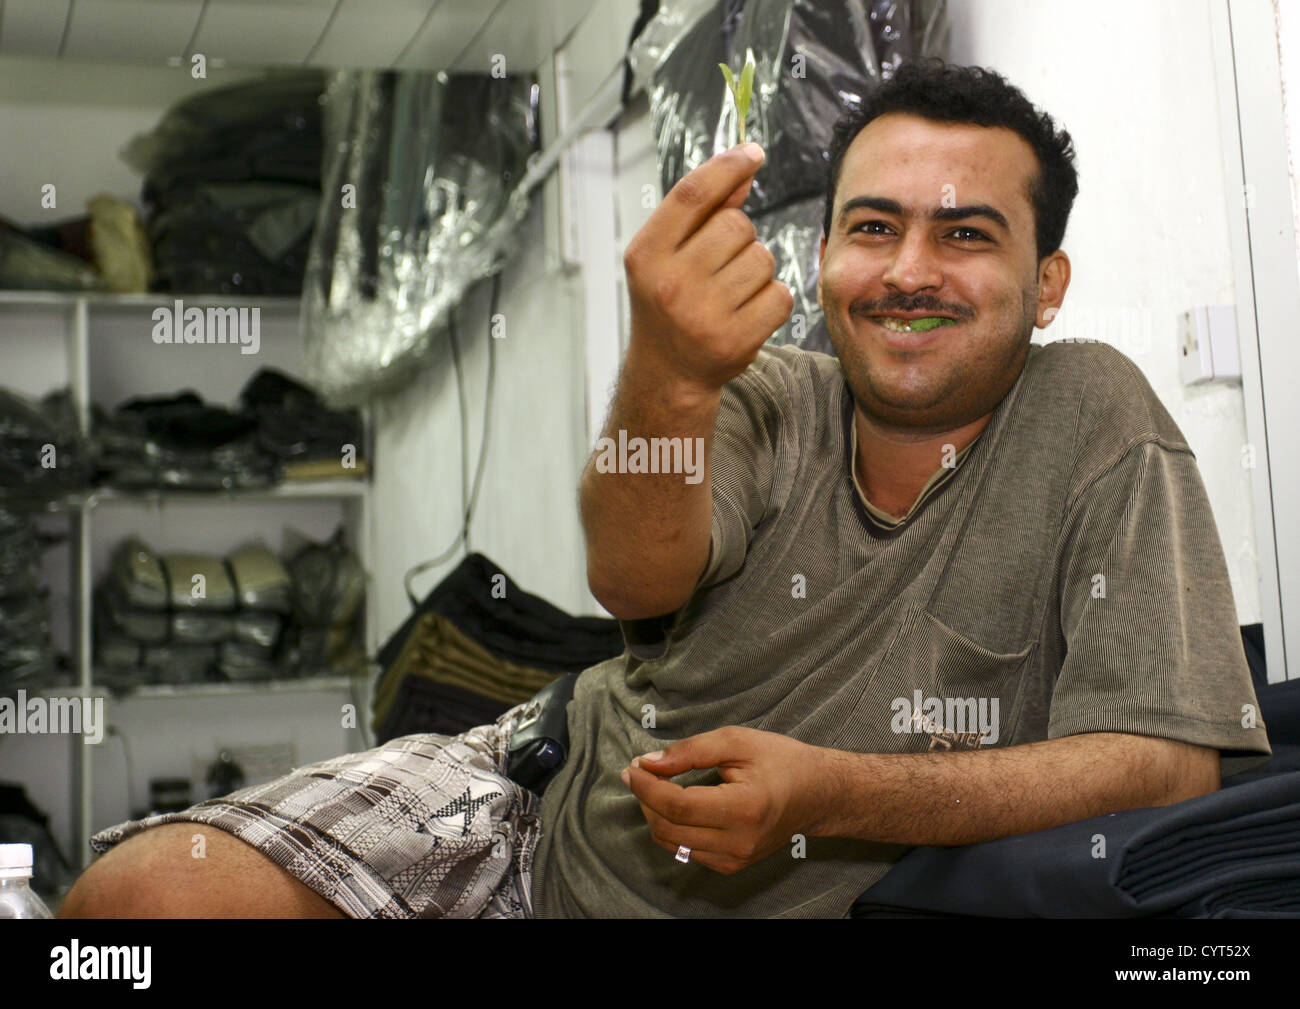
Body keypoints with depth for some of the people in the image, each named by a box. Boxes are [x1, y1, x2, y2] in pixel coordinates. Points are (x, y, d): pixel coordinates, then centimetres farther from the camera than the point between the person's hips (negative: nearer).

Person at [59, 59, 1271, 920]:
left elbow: (1172, 762, -17)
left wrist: (832, 794, -26)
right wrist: (666, 375, -42)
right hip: (557, 798, 3)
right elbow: (637, 580, -20)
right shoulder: (769, 396, 0)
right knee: (148, 892, -16)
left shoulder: (1092, 422, -9)